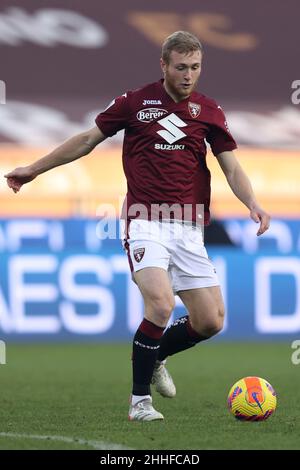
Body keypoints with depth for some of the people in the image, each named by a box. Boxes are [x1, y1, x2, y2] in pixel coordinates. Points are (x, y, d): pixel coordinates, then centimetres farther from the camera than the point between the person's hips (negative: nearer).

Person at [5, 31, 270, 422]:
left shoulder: (208, 111, 7)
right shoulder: (135, 102, 2)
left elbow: (231, 168, 3)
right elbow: (89, 139, 12)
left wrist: (253, 203, -17)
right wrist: (34, 169, 16)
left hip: (189, 229, 3)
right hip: (146, 223, -3)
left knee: (210, 322, -1)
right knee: (161, 304, -24)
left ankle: (154, 357, 29)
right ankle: (140, 398, -10)